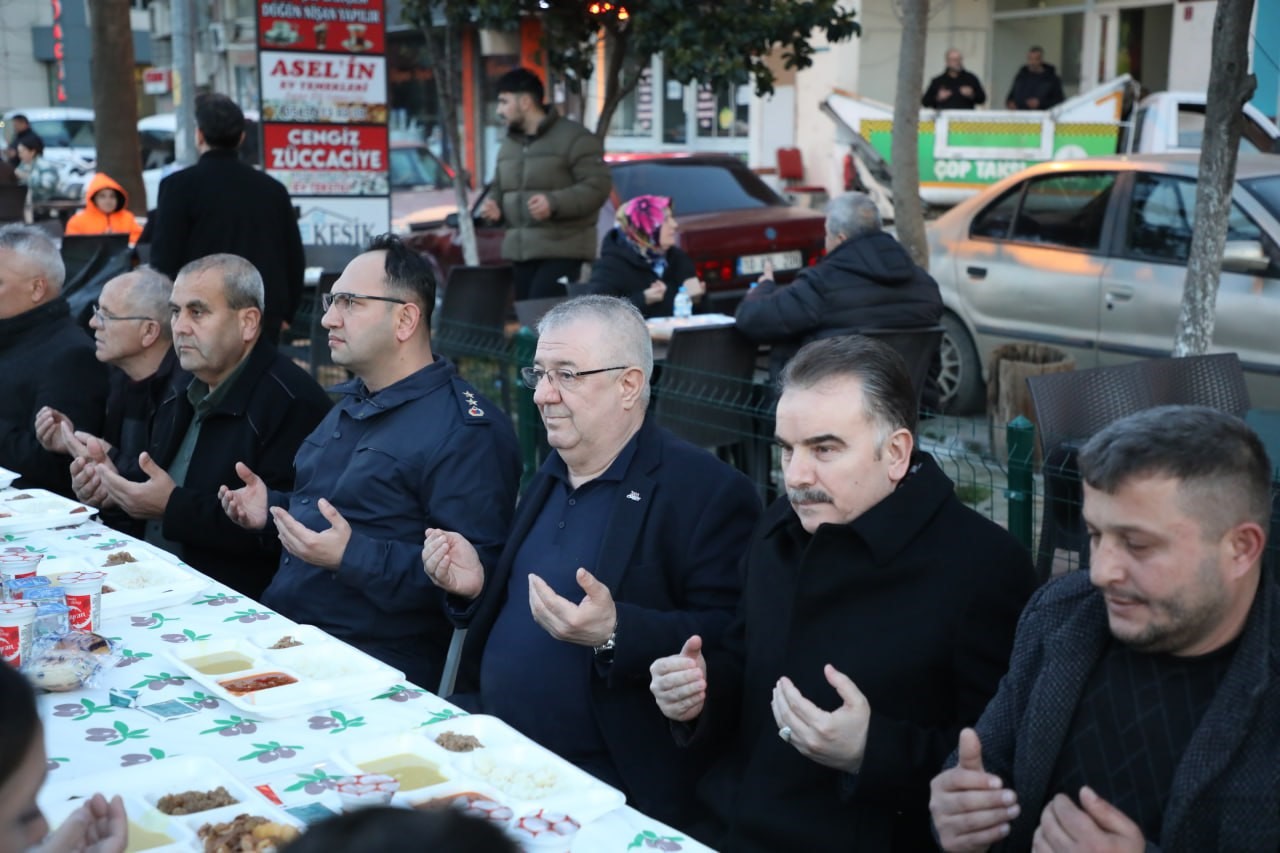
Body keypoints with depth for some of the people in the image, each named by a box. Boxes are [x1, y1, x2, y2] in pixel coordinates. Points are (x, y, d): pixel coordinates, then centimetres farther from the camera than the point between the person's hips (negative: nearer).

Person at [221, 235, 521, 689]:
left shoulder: (465, 430, -13)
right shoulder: (352, 402, 19)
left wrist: (352, 556, -25)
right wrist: (272, 509, 14)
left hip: (376, 665, -9)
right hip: (281, 629, 9)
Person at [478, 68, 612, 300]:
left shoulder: (574, 137, -6)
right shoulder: (508, 144, 19)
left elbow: (597, 186, -12)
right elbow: (498, 188, 29)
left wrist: (554, 203, -24)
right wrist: (493, 204, 5)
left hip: (561, 250, -7)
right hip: (518, 251, 7)